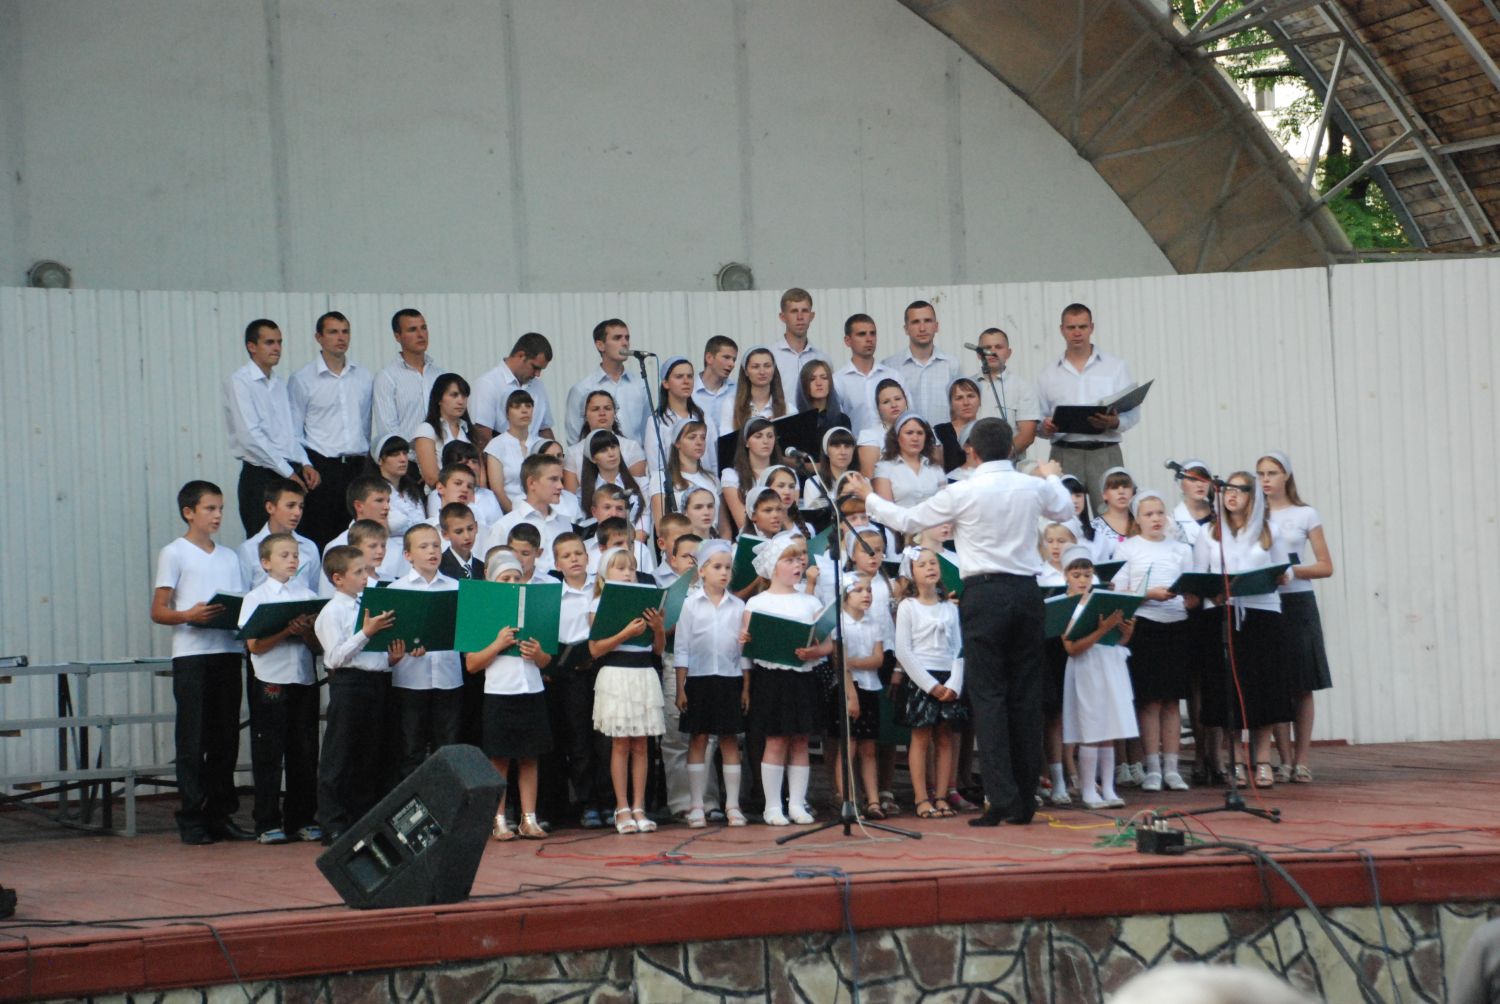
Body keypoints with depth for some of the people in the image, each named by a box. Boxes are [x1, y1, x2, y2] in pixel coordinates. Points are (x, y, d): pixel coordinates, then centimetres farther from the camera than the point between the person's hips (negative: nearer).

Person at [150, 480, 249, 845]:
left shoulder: (229, 557, 18)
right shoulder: (174, 554, 2)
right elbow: (158, 612, -4)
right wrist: (189, 616, -23)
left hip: (228, 651, 5)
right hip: (191, 654, -5)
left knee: (225, 739, 6)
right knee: (193, 739, -5)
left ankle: (221, 815, 12)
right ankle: (192, 819, -1)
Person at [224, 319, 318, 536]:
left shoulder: (279, 385, 18)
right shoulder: (240, 382, -6)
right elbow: (250, 436, -14)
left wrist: (305, 464, 4)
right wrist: (288, 472, -14)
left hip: (291, 475, 7)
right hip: (261, 476, -7)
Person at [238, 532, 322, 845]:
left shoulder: (308, 596, 10)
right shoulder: (256, 597, 1)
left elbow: (319, 646, 6)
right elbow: (254, 645, -8)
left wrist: (306, 631, -13)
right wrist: (288, 630, -18)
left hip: (304, 681, 3)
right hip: (270, 682, -3)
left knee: (305, 752, 6)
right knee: (269, 753, -1)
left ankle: (303, 819, 15)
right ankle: (268, 823, 4)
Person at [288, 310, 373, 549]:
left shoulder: (365, 377, 12)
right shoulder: (302, 379, 2)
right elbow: (293, 432, 1)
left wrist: (367, 458, 11)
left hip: (357, 467, 3)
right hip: (322, 467, -3)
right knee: (318, 539, -4)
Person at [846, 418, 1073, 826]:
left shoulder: (962, 492, -8)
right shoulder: (1034, 487, 3)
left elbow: (907, 521, 3)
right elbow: (1065, 509, 26)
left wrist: (869, 498, 20)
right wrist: (1052, 477, 47)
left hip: (984, 592, -4)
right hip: (1026, 590, 4)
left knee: (988, 695, -2)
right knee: (1026, 695, 8)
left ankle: (1001, 799, -9)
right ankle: (1025, 801, 10)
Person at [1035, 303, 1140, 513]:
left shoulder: (1116, 367, 11)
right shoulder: (1048, 374, 15)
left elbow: (1132, 412, 5)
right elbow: (1037, 419, 13)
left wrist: (1114, 423, -16)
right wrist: (1045, 428, -10)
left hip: (1105, 453, -1)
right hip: (1064, 454, 1)